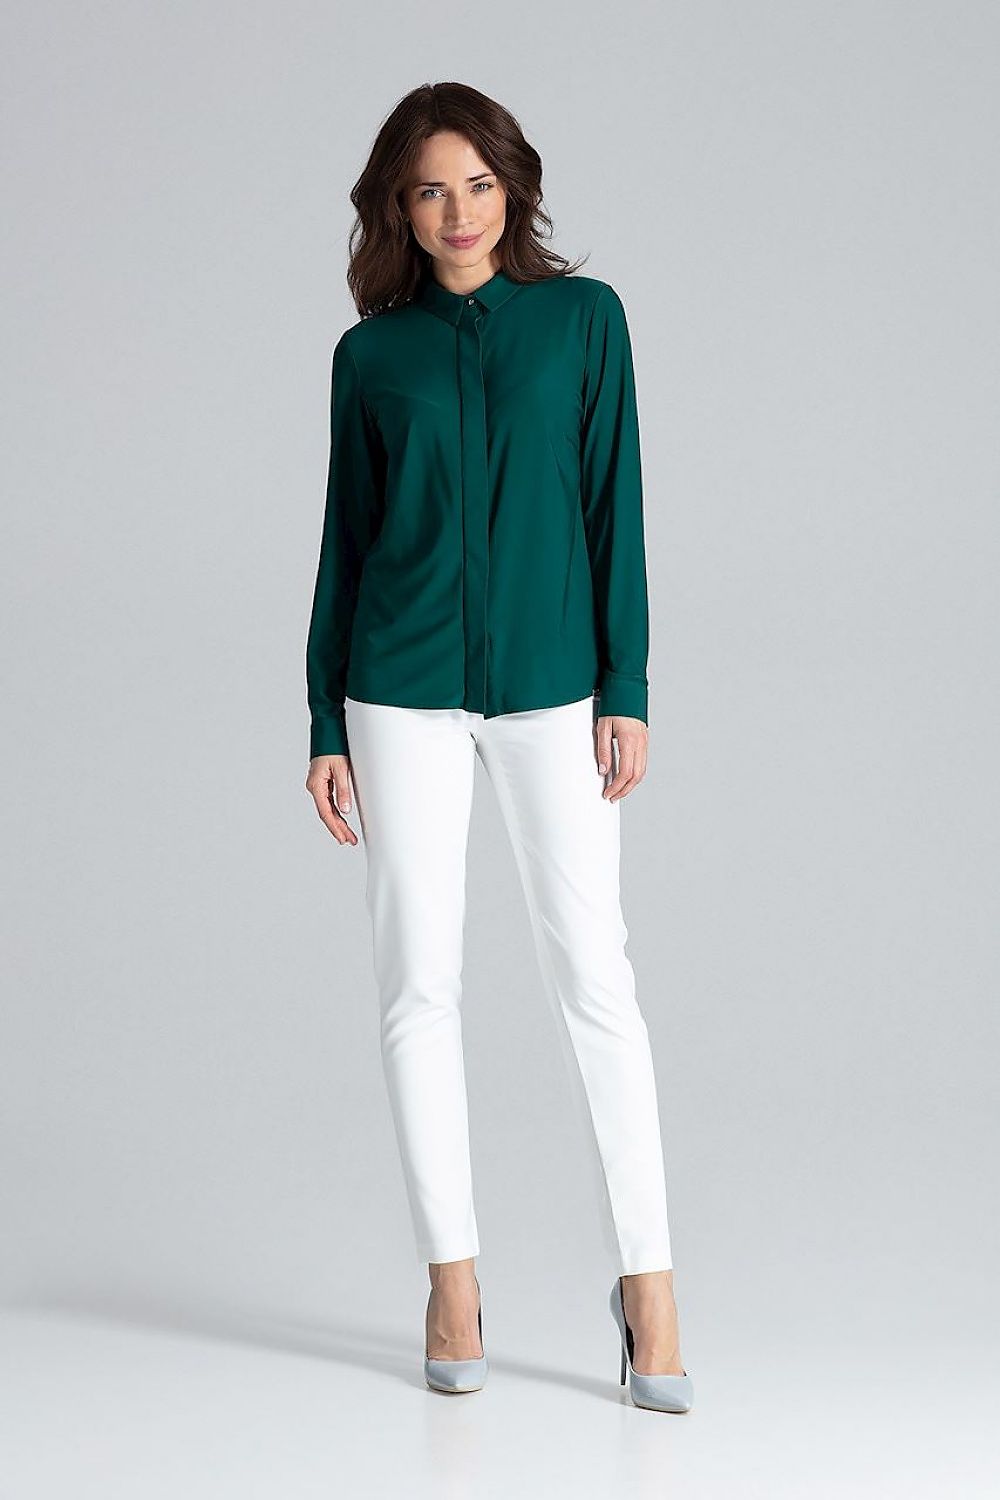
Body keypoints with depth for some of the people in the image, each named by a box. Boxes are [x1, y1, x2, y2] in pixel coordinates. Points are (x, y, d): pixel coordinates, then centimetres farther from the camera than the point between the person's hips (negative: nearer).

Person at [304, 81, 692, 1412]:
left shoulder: (583, 316, 5)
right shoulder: (371, 354, 8)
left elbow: (614, 502, 1)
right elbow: (345, 541, 9)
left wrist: (627, 685, -6)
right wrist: (325, 725, 5)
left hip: (551, 684, -1)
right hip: (405, 690, 1)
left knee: (595, 976, -4)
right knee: (419, 982, 2)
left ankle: (649, 1286, 1)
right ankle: (453, 1284, 11)